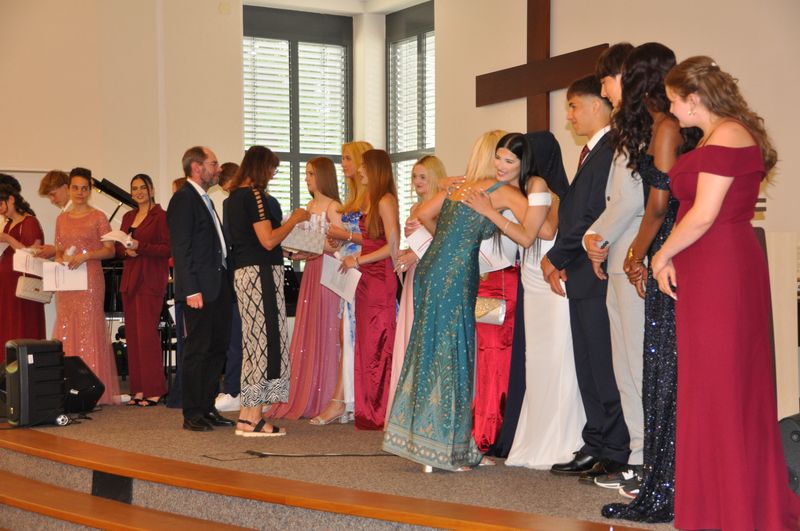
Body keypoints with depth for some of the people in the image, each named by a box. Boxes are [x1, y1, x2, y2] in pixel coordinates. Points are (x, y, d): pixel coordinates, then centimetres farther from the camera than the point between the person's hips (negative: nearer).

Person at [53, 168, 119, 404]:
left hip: (90, 279, -5)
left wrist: (85, 255, -16)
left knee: (89, 329, -7)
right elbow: (58, 250, 20)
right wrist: (59, 260, -2)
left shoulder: (98, 217, 1)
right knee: (65, 329, 2)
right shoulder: (61, 219, 15)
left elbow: (110, 250, -4)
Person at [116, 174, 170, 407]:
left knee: (147, 333, -10)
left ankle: (154, 390, -6)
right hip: (130, 278, 7)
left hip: (150, 280, -7)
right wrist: (126, 250, -5)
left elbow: (167, 249, -11)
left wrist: (140, 246, -19)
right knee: (132, 333, 3)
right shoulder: (128, 217, 18)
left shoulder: (160, 216, -4)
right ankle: (138, 388, 7)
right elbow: (117, 247, 17)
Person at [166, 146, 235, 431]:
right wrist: (191, 290, -20)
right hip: (200, 289, -9)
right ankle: (192, 414, 4)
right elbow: (181, 249, -15)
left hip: (218, 286, 9)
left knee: (218, 347, 12)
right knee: (197, 351, -4)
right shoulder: (183, 199, -10)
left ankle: (207, 408, 20)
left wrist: (225, 283, 16)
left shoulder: (204, 199, 20)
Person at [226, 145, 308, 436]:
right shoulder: (255, 195, -13)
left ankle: (247, 414, 14)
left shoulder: (234, 197, 16)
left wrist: (287, 251, 27)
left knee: (253, 341, 12)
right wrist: (294, 219, -5)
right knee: (265, 338, -7)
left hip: (243, 271, 10)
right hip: (261, 272, -10)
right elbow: (268, 240, -17)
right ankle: (252, 417, -5)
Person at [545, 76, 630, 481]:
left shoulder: (609, 152, -14)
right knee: (589, 367, 13)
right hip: (582, 278, 10)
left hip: (598, 278, -10)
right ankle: (596, 448, 20)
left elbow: (592, 217, -19)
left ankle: (615, 453, 5)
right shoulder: (591, 153, 19)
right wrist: (563, 262, 7)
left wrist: (555, 259, -8)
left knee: (602, 368, -3)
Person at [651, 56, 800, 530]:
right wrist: (672, 260, 5)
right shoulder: (719, 137, 18)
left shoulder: (726, 136, -13)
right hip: (711, 274, 10)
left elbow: (704, 214, -17)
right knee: (724, 389, 12)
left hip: (721, 273, -10)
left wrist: (662, 257, -5)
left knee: (723, 389, -2)